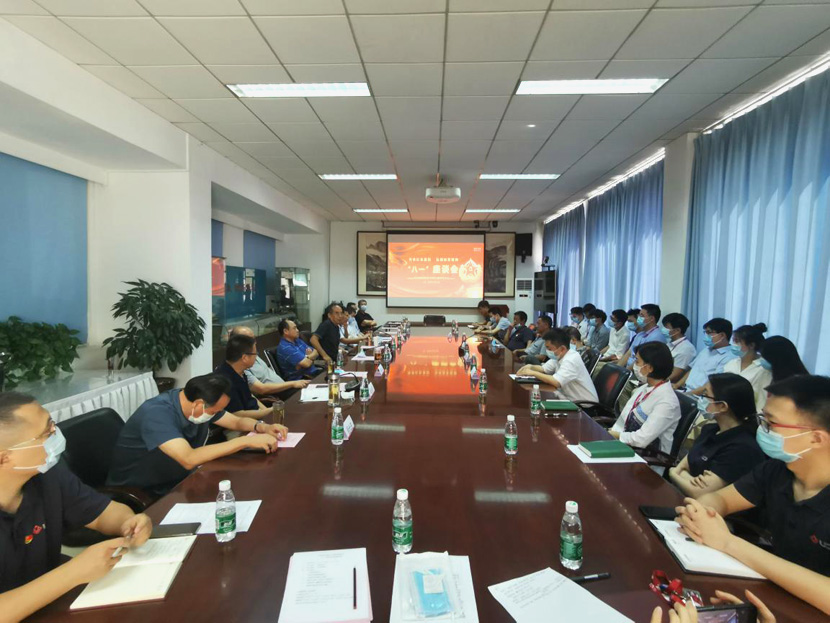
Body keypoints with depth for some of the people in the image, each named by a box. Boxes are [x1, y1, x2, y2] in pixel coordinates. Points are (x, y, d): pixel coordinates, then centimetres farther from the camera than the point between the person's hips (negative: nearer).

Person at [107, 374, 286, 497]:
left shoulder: (201, 405, -7)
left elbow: (237, 421, 6)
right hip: (138, 493, -7)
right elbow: (189, 459, -41)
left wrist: (261, 427, -16)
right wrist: (246, 441, -39)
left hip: (176, 482, 7)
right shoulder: (157, 413, -30)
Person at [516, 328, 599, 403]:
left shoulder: (571, 360, -24)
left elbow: (556, 382, -35)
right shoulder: (559, 356, 2)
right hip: (571, 399, 7)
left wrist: (533, 373, -24)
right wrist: (530, 367, -7)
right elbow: (544, 368, 14)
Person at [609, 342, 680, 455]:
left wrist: (615, 435, -8)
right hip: (627, 446, 7)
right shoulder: (643, 388, 8)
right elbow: (622, 422, 9)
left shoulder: (667, 401, -17)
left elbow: (642, 439, -21)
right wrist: (610, 434, -7)